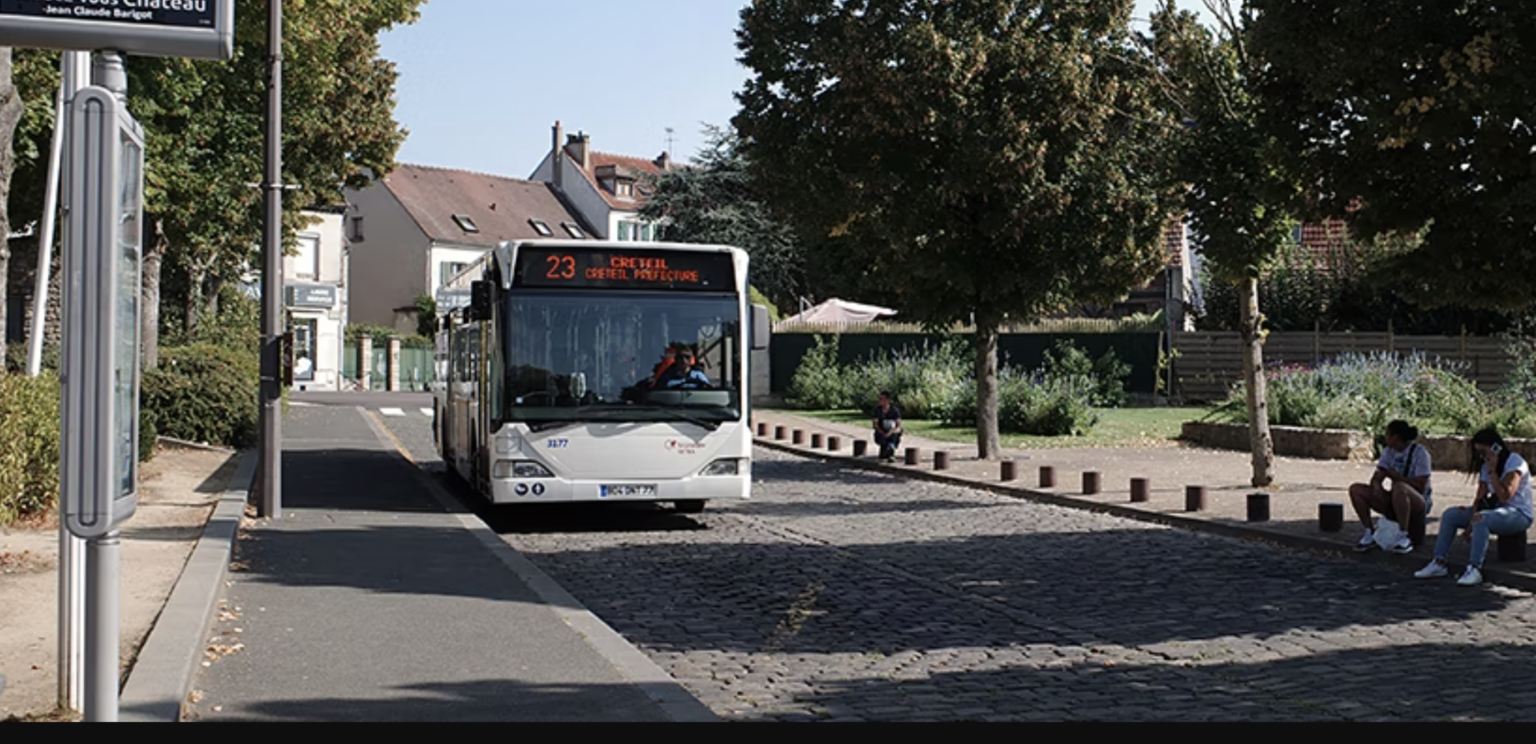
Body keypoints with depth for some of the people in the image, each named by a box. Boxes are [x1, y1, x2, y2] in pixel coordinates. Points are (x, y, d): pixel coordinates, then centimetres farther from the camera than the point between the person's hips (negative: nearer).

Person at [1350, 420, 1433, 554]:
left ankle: (1404, 538, -31)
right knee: (1356, 489, -9)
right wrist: (1376, 485, -20)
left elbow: (1420, 485, -19)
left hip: (1420, 503, -7)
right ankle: (1370, 534, -6)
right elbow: (1376, 478, 3)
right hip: (1394, 503, 7)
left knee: (1399, 487, -41)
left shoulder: (1419, 452, -12)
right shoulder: (1388, 451, 7)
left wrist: (1395, 475, -21)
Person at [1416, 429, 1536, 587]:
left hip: (1519, 513, -8)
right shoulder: (1486, 466, 12)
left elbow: (1504, 496, -25)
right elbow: (1480, 497, 3)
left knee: (1482, 519, -38)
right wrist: (1473, 514, -14)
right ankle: (1439, 563, -13)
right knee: (1450, 515, -5)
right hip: (1494, 509, 9)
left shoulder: (1515, 462, -13)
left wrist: (1492, 471, -22)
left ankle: (1475, 570, -41)